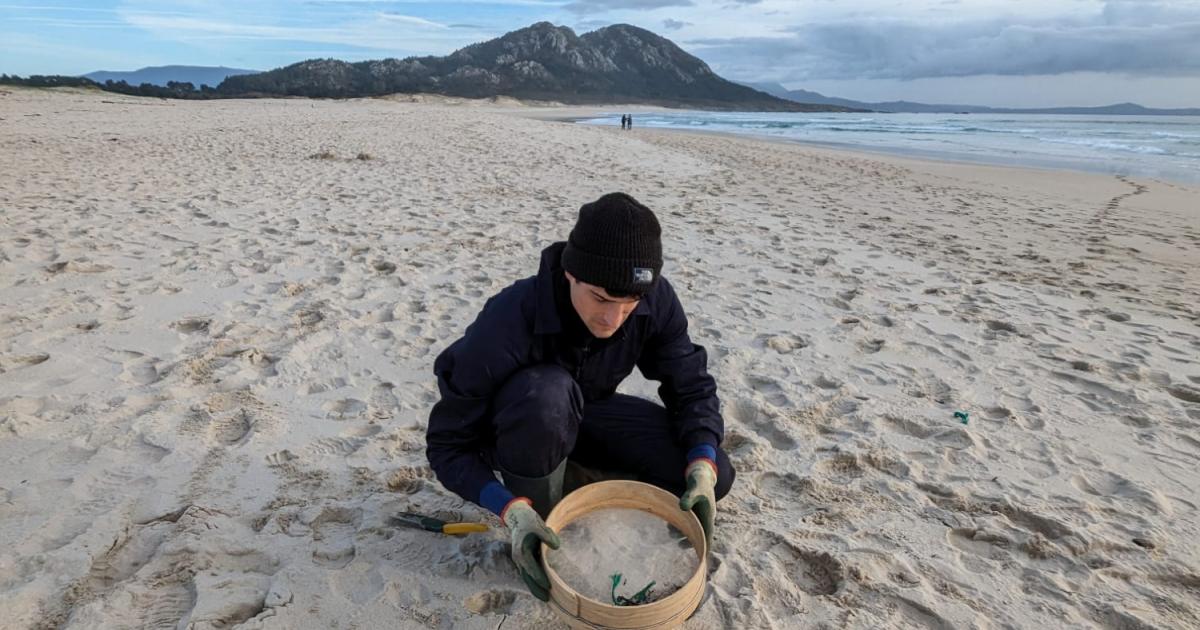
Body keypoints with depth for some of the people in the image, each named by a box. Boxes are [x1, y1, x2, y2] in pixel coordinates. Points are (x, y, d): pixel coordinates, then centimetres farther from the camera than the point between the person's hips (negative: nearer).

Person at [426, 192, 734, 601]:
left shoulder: (656, 301, -24)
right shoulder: (509, 321, -36)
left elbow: (691, 386, -13)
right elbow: (448, 442, -27)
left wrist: (702, 468, -30)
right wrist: (512, 510, -40)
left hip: (584, 416, 4)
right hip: (514, 432, -3)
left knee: (716, 475, -14)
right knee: (546, 392, -41)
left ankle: (572, 477, 4)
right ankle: (540, 525, -13)